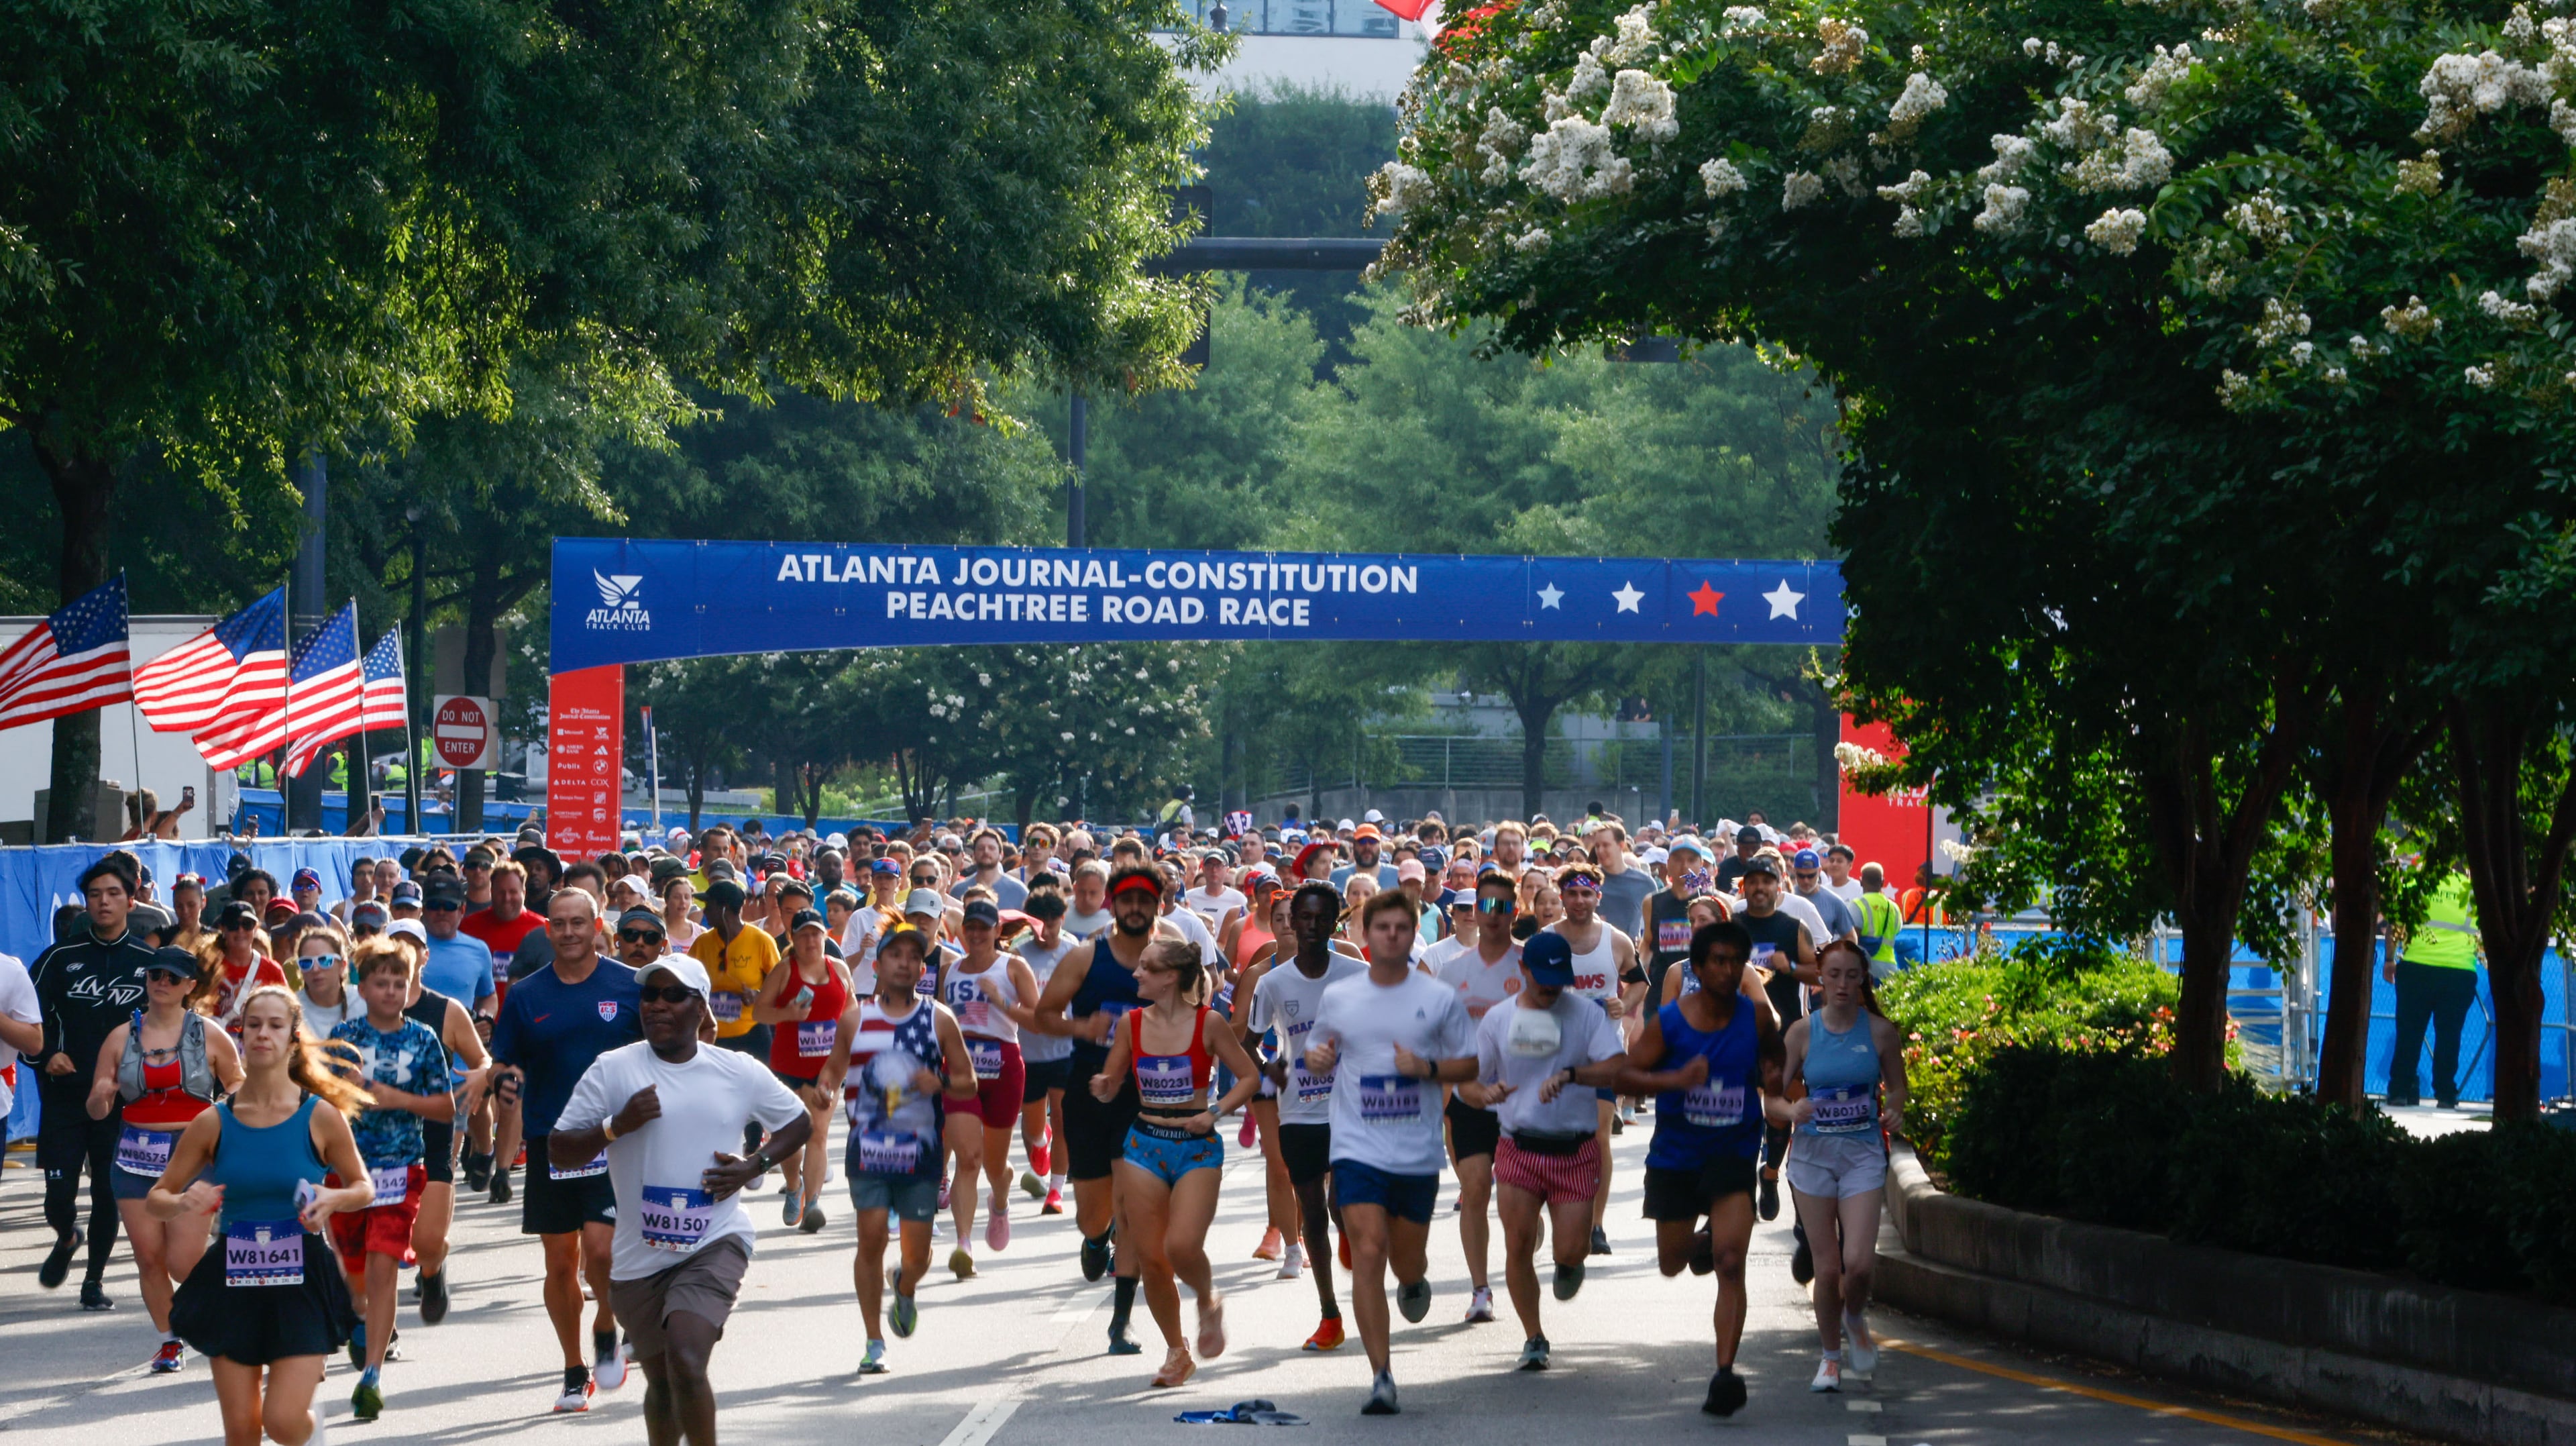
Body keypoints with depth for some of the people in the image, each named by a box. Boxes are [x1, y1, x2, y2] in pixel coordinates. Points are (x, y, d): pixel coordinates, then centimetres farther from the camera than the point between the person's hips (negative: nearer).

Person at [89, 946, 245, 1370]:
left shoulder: (209, 1036, 1)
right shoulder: (121, 1038, 7)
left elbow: (240, 1087, 11)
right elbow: (97, 1110, 10)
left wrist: (229, 1100, -12)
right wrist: (102, 1096, -13)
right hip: (136, 1157, 3)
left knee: (183, 1263, -9)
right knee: (149, 1257, 1)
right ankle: (169, 1342, 17)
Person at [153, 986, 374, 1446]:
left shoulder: (321, 1117, -5)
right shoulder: (214, 1123, -1)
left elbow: (364, 1187, 8)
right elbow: (155, 1200, 6)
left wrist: (333, 1199, -14)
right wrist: (185, 1203, -17)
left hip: (301, 1284, -2)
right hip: (232, 1283, 2)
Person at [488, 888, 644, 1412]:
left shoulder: (630, 986, 0)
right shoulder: (525, 995, 5)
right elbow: (501, 1063, 8)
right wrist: (505, 1078, -15)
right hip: (549, 1140, 3)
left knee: (600, 1247, -17)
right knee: (560, 1264, 7)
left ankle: (607, 1334, 12)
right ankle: (575, 1372, 21)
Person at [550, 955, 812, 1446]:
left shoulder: (740, 1073, 2)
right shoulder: (612, 1070, -3)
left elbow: (799, 1121, 17)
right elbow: (558, 1150, -4)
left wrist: (754, 1166, 0)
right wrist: (616, 1126, -20)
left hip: (715, 1243, -2)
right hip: (640, 1254, 2)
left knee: (687, 1361, -24)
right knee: (661, 1379, 14)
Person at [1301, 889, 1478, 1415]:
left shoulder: (1439, 998, 0)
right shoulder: (1338, 998, 5)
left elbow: (1469, 1066, 5)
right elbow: (1316, 1051, 18)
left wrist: (1426, 1067, -14)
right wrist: (1317, 1058, -6)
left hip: (1418, 1154, 0)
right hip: (1357, 1149, 0)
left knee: (1406, 1262, 11)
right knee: (1368, 1254, -14)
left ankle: (1414, 1282, 51)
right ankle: (1381, 1377, -12)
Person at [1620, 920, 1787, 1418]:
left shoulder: (1756, 1018, -4)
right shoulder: (1668, 1022, -8)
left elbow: (1775, 1059, 14)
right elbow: (1626, 1076, -8)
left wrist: (1774, 1082, -10)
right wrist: (1676, 1079, -26)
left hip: (1733, 1157, -1)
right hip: (1674, 1157, 1)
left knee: (1730, 1264, -17)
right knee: (1671, 1263, 16)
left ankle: (1725, 1373, -18)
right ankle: (1701, 1242, 54)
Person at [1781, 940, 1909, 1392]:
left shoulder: (1880, 1032, 0)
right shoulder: (1803, 1031, 0)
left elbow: (1896, 1086, 11)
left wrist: (1896, 1112, -11)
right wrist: (1791, 1110, -19)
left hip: (1863, 1152, -1)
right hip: (1813, 1152, 1)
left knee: (1859, 1261, -14)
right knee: (1827, 1265, 1)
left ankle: (1855, 1320, 20)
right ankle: (1831, 1356, 20)